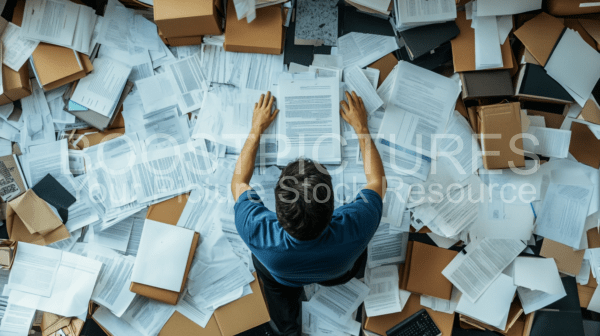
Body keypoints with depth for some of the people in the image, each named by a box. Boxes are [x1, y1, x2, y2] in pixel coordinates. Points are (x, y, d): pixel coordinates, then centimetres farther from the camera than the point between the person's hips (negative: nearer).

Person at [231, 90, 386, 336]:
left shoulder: (258, 235, -45)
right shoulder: (354, 229, -46)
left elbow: (238, 182, -22)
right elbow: (378, 181, -22)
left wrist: (256, 128, -13)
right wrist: (361, 126, -13)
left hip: (283, 278, 0)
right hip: (338, 274, 1)